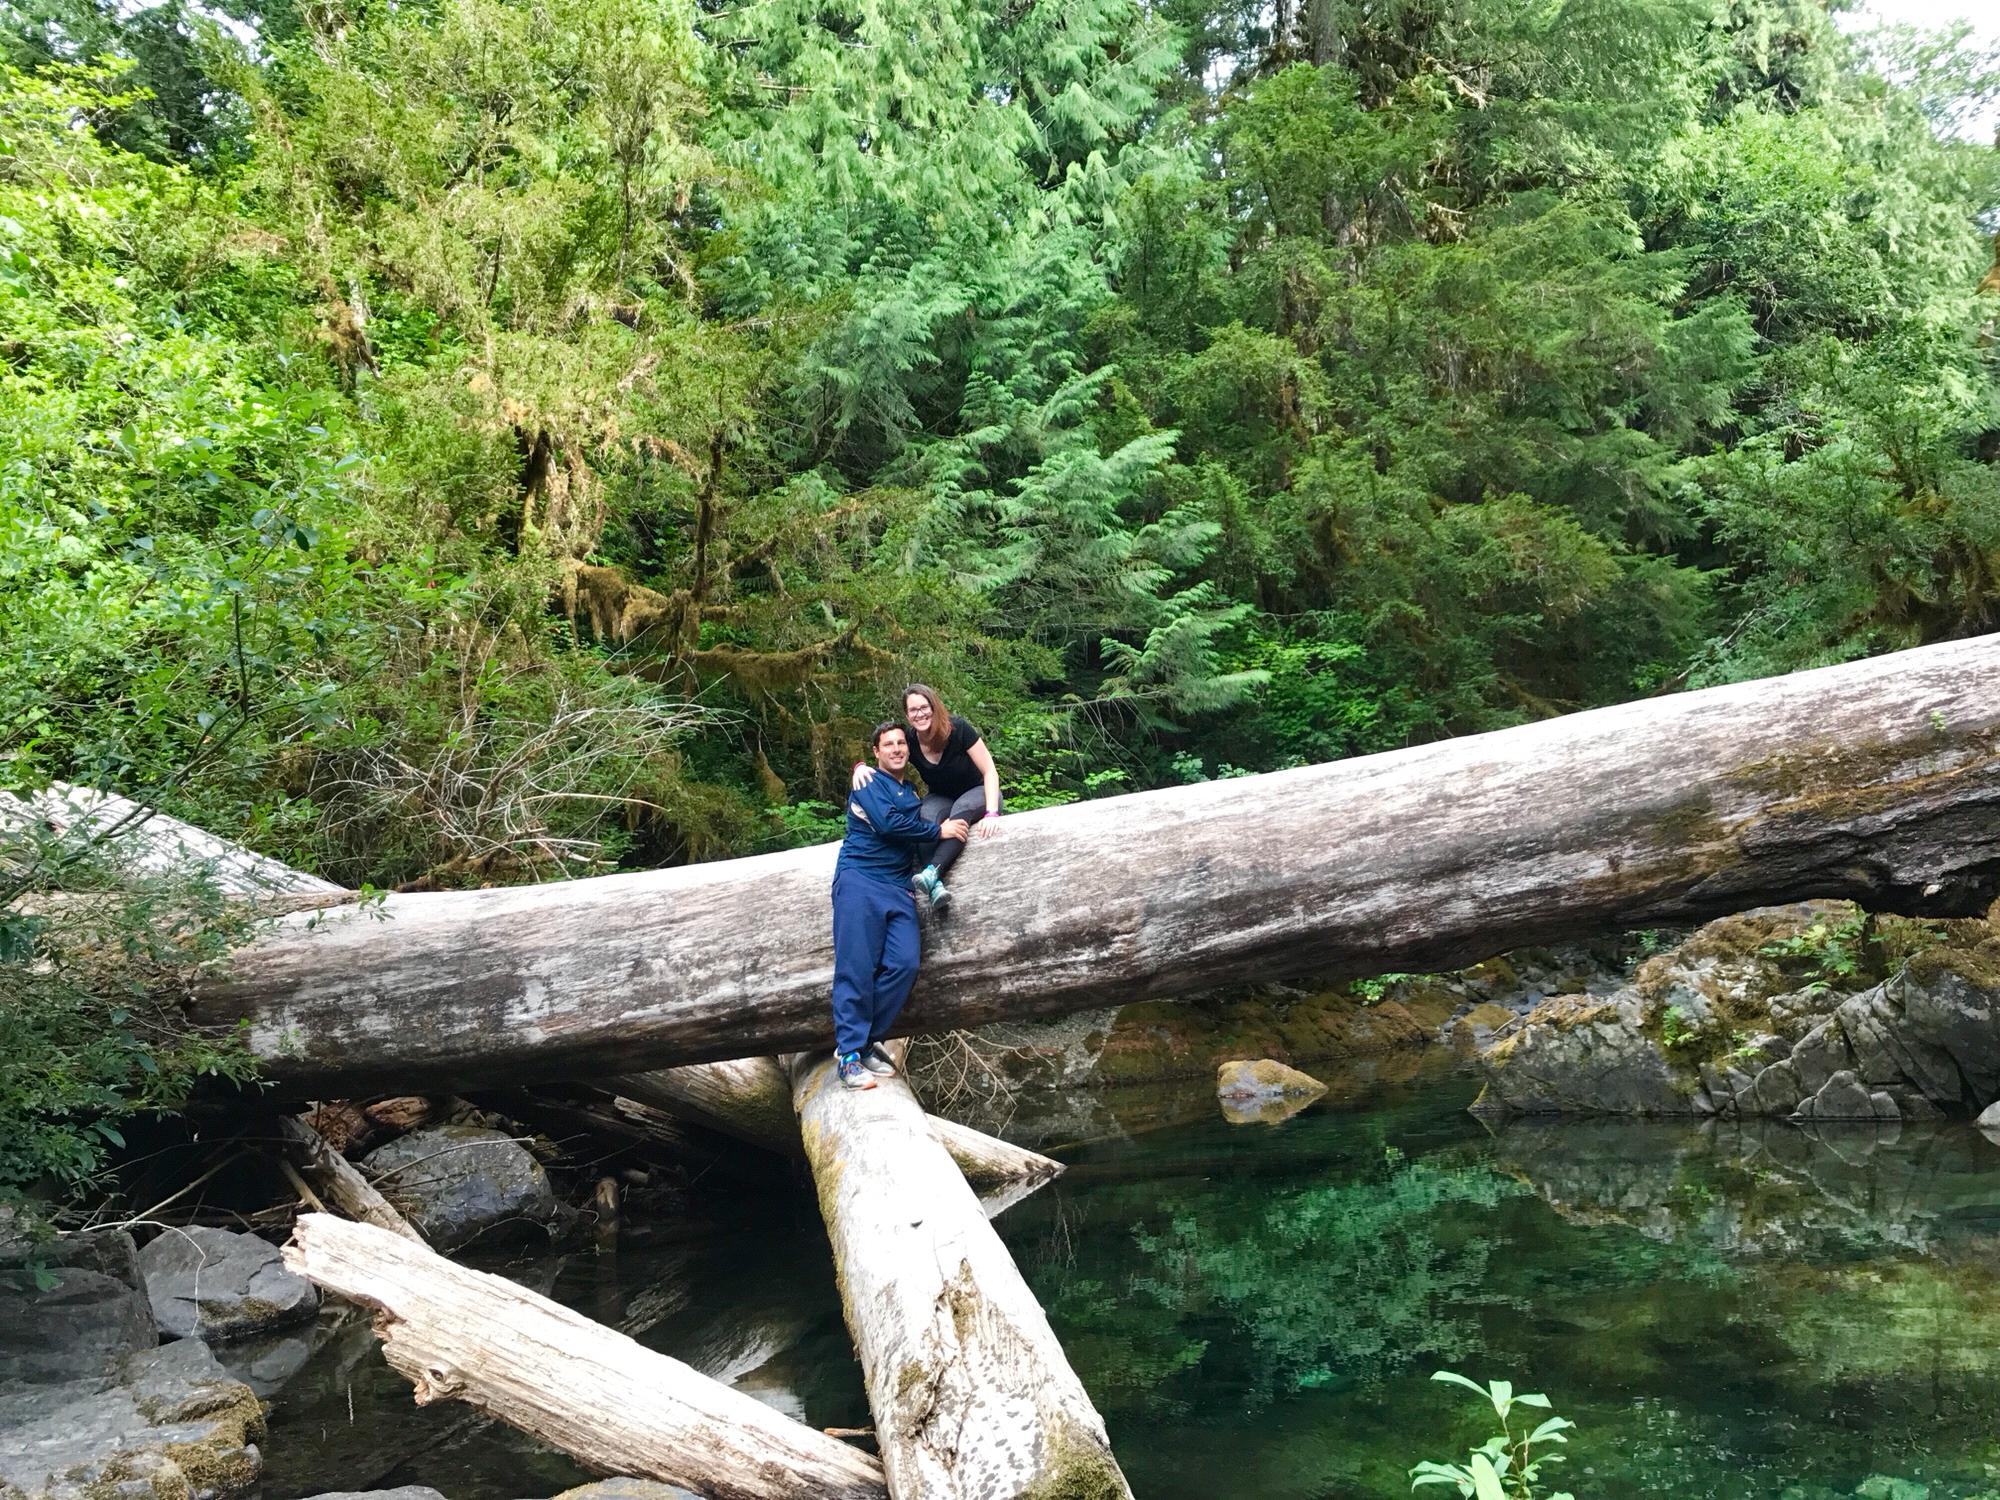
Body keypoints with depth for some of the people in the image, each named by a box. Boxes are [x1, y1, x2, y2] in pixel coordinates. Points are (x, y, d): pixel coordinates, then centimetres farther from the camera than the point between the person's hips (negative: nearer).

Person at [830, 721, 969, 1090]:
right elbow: (888, 823, -11)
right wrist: (938, 830, -3)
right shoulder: (869, 783, 3)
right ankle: (850, 1054, -8)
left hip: (899, 889, 6)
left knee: (904, 965, -11)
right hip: (860, 882, -6)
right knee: (856, 970, -10)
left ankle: (866, 1042, 0)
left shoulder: (911, 794, 26)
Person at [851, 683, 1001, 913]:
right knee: (927, 814, -34)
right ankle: (936, 886, -53)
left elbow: (989, 771, -20)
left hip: (976, 793, -2)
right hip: (942, 798, 2)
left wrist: (992, 813, -31)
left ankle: (932, 872, -52)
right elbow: (883, 768, -7)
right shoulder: (908, 742, -12)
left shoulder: (958, 729, -22)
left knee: (963, 808, -39)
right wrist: (861, 768, -32)